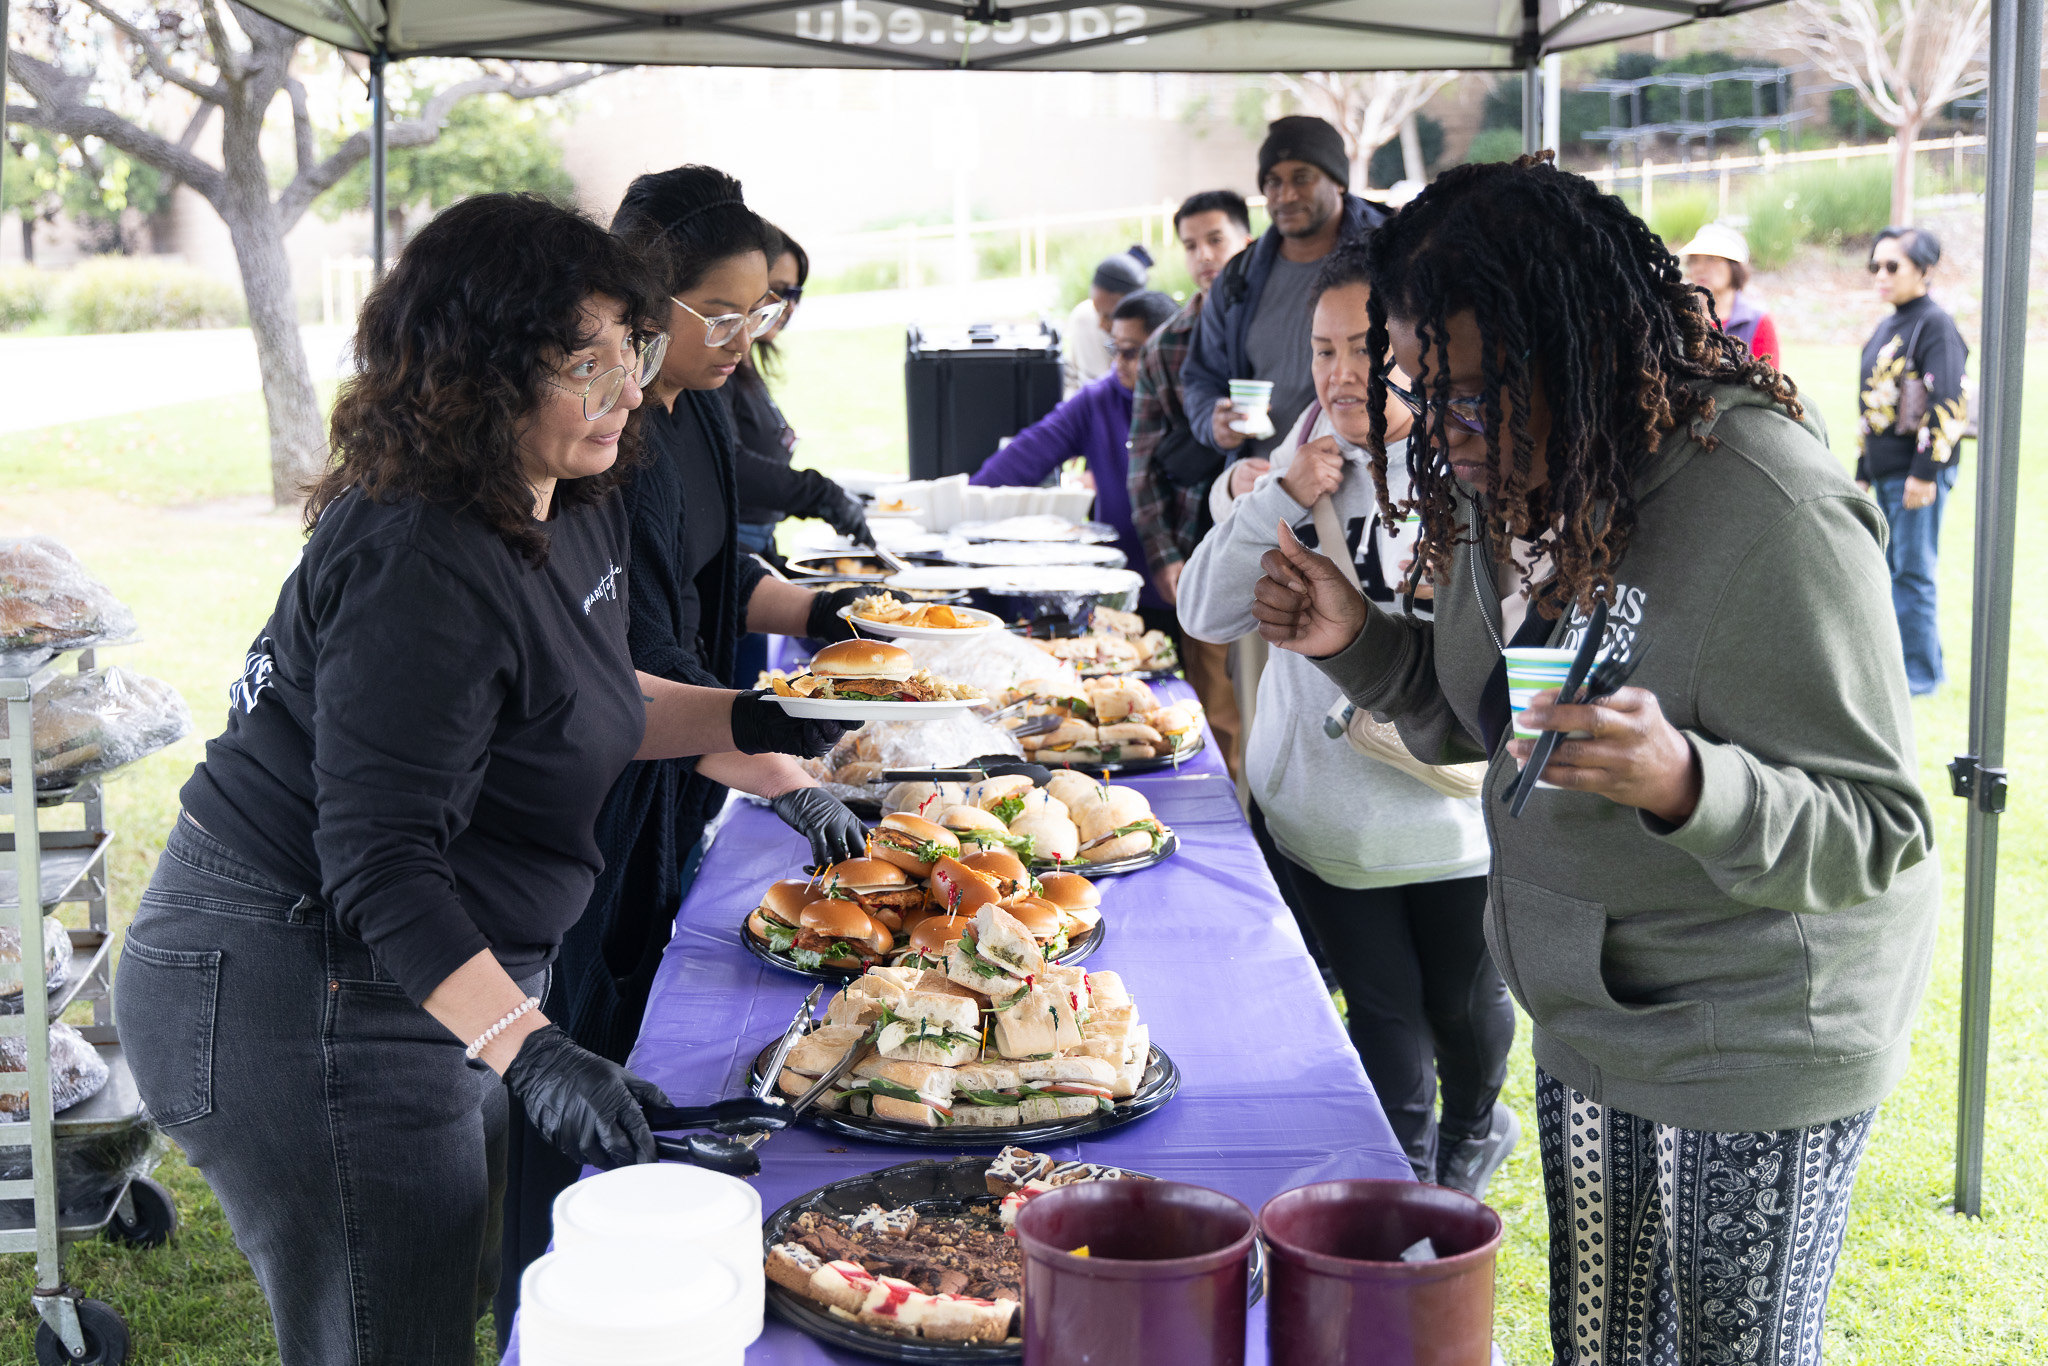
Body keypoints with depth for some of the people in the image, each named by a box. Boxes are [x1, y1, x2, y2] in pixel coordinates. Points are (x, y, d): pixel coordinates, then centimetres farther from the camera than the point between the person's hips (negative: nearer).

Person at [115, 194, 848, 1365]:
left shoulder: (578, 505, 3)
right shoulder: (420, 567, -28)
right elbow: (378, 864, -32)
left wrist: (744, 723, 10)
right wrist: (530, 1052, -40)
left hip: (440, 977, 10)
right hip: (300, 997, -10)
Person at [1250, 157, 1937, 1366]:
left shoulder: (1771, 515, -26)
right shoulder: (1517, 484, -1)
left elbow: (1878, 831, -25)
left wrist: (1686, 783, -43)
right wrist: (1358, 640, -5)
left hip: (1757, 1036, -7)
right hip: (1589, 1017, 7)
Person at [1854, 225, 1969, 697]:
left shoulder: (1935, 324, -10)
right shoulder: (1886, 329, 16)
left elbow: (1948, 404, -16)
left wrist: (1925, 472, -20)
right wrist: (1863, 473, 21)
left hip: (1918, 472, -9)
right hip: (1884, 471, 9)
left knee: (1912, 572, -5)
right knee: (1892, 569, 12)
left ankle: (1921, 671, 3)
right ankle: (1916, 660, 21)